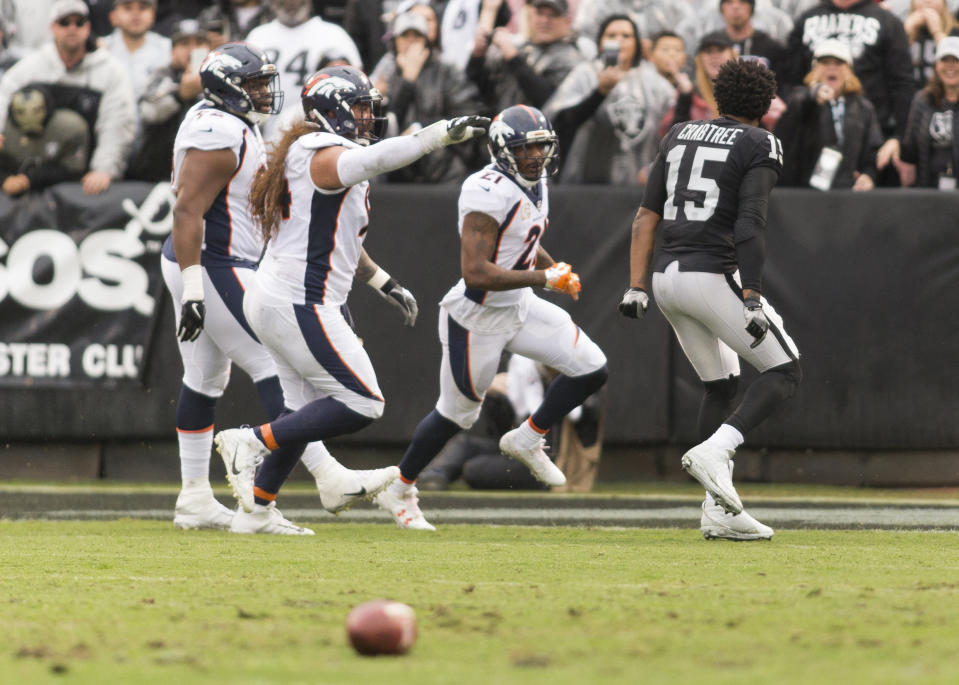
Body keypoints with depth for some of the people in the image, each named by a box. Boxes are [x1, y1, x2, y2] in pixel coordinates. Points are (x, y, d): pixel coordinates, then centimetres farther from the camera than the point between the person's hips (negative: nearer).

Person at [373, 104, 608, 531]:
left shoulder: (535, 183, 4)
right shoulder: (489, 192, -26)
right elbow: (476, 273, -31)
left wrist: (557, 270, 6)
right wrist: (546, 279, -27)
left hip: (520, 307, 8)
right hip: (477, 317, -8)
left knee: (592, 369, -3)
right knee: (456, 412, 7)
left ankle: (527, 439, 16)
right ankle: (399, 492, 28)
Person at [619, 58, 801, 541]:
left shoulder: (680, 136, 15)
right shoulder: (759, 147, -3)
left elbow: (646, 217, 10)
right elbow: (749, 227, -15)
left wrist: (636, 286, 8)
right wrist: (751, 301, -17)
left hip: (667, 275, 7)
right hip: (713, 275, -7)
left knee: (720, 385, 18)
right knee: (784, 373, 4)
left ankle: (719, 510, 12)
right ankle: (713, 452, -17)